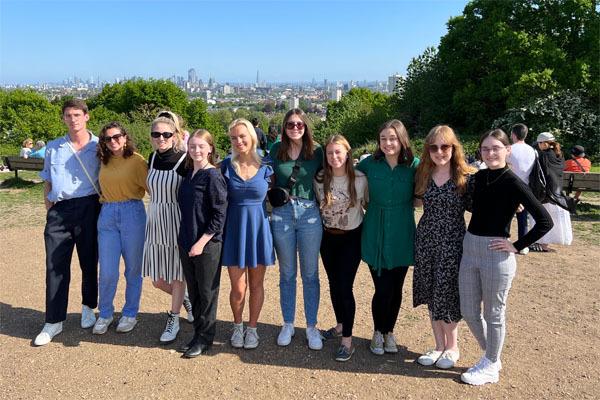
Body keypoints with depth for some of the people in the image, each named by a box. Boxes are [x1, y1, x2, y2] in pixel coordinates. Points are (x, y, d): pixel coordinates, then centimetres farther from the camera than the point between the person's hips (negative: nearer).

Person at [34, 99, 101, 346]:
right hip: (59, 212, 2)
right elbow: (47, 181, 18)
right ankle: (54, 321, 11)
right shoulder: (53, 148, 11)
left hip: (89, 208, -2)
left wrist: (104, 206, -2)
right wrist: (49, 208, 7)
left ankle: (88, 308, 29)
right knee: (55, 266, 2)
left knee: (89, 263, 8)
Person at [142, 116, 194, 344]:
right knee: (157, 280, 11)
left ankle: (173, 320, 26)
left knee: (177, 275, 8)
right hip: (156, 222, 6)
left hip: (178, 222, -6)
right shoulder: (153, 158, 6)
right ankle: (185, 300, 38)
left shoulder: (184, 160, -12)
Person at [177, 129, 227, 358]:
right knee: (193, 291, 15)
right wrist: (185, 240, 12)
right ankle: (198, 334, 29)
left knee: (207, 293, 6)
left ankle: (204, 339, 20)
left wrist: (202, 242, -17)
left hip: (208, 244, -7)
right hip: (186, 243, 7)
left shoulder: (213, 176, -13)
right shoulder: (188, 174, 8)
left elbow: (220, 215, -15)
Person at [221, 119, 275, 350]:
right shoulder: (226, 166, -2)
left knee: (256, 284, 11)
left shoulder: (266, 166, -3)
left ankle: (252, 328, 31)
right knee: (238, 288, 4)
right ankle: (237, 326, 30)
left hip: (258, 229, 0)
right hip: (234, 229, 0)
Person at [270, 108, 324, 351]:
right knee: (287, 274, 12)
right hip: (282, 214, 1)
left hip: (309, 214, 0)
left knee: (310, 274, 8)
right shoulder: (276, 150, 1)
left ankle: (312, 327, 21)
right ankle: (288, 325, 27)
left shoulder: (316, 151, -1)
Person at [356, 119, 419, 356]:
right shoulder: (369, 163, -3)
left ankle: (389, 332, 35)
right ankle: (378, 332, 26)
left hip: (402, 237, 1)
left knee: (396, 289, 12)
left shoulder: (414, 165, -4)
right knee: (383, 290, 0)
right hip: (375, 236, -1)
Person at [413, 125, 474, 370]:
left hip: (453, 242, -4)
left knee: (446, 295, 3)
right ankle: (439, 346, 28)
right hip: (425, 240, 4)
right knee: (431, 294, 11)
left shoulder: (466, 177, -8)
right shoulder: (422, 175, 4)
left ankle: (452, 347, 25)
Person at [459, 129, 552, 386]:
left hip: (496, 254, -6)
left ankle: (490, 367, 28)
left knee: (493, 314, 9)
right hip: (469, 248, 7)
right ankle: (492, 356, 37)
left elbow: (544, 222, -15)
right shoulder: (479, 177, 6)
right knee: (468, 312, 14)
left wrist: (517, 246, -12)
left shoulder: (513, 184, -13)